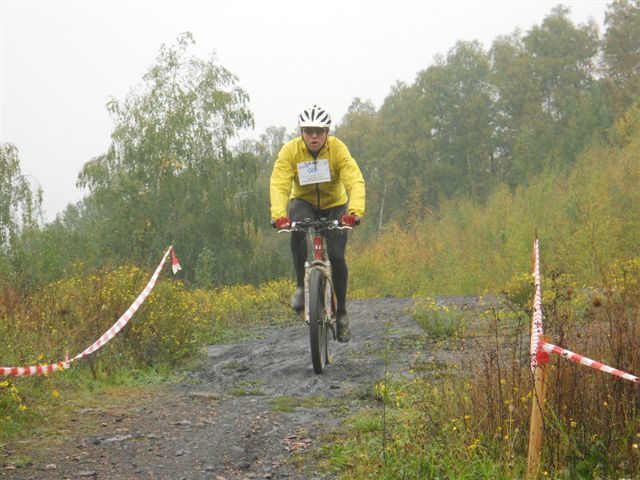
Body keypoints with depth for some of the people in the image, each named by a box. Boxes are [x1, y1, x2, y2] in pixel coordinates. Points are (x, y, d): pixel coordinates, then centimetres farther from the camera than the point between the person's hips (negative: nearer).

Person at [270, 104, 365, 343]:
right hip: (303, 202, 0)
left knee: (336, 256, -15)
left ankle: (341, 311, 6)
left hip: (334, 205, 0)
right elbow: (279, 184, -31)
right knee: (299, 230, -35)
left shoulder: (338, 149, -22)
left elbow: (355, 181, -33)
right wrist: (279, 214, -50)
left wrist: (355, 211, -52)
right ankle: (301, 285, -17)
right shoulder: (290, 151, -21)